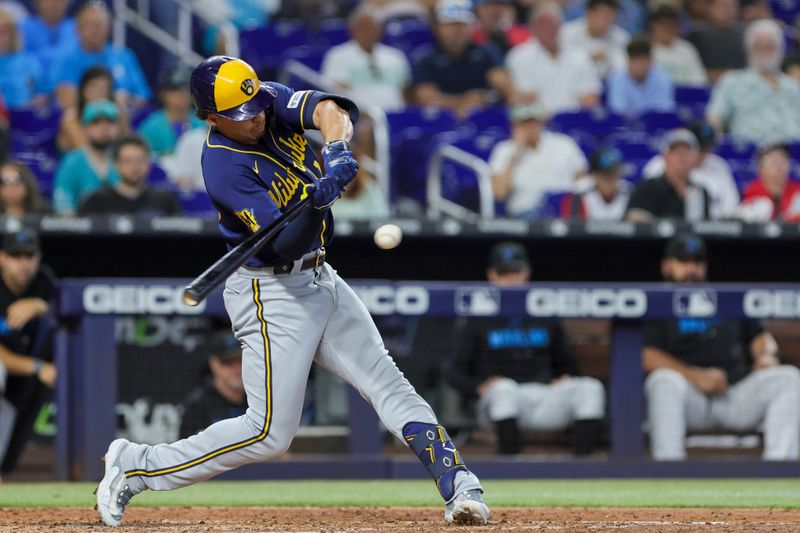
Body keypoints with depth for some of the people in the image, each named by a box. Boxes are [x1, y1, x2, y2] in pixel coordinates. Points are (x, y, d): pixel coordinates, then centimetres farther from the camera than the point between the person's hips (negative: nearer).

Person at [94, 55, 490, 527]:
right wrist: (318, 199, -45)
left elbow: (331, 109, -18)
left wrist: (337, 146, -37)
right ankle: (136, 466, 1)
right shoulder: (223, 165, -24)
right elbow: (284, 243, -28)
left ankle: (458, 485, 1)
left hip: (320, 279, 8)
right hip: (271, 292, -8)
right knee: (270, 432, -8)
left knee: (387, 381, 2)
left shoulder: (272, 102, -2)